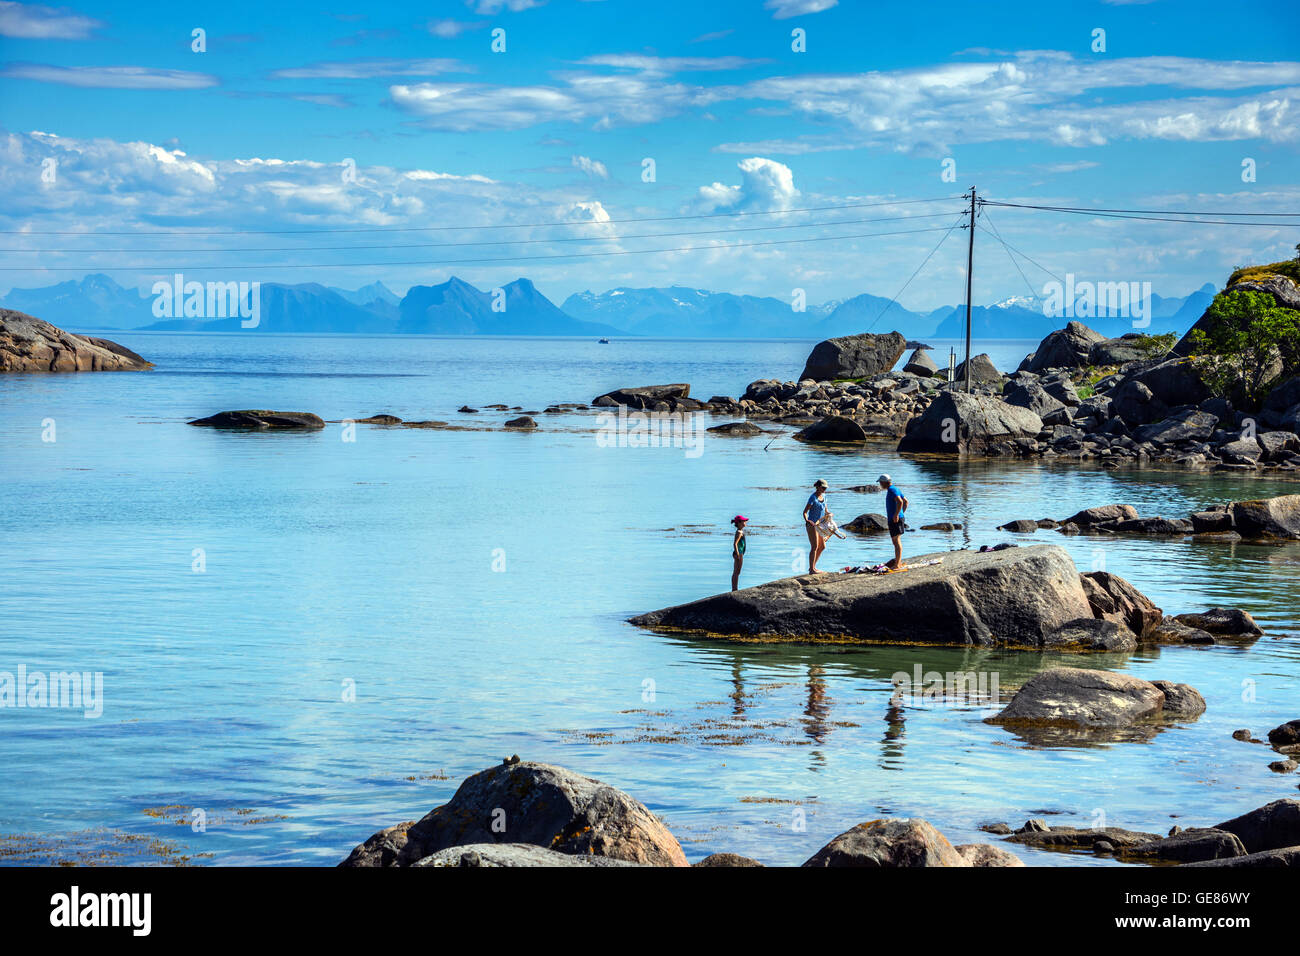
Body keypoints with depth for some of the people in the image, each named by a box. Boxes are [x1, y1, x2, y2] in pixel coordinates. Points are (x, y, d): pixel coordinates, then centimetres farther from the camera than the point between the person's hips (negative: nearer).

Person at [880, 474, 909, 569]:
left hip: (895, 519, -10)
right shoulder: (895, 489, 18)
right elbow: (905, 501, 25)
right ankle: (898, 561, 27)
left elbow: (900, 502, -28)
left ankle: (897, 564, -12)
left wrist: (896, 515, -24)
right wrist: (902, 513, 22)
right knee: (896, 540, 18)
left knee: (896, 540, -10)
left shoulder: (891, 490, -14)